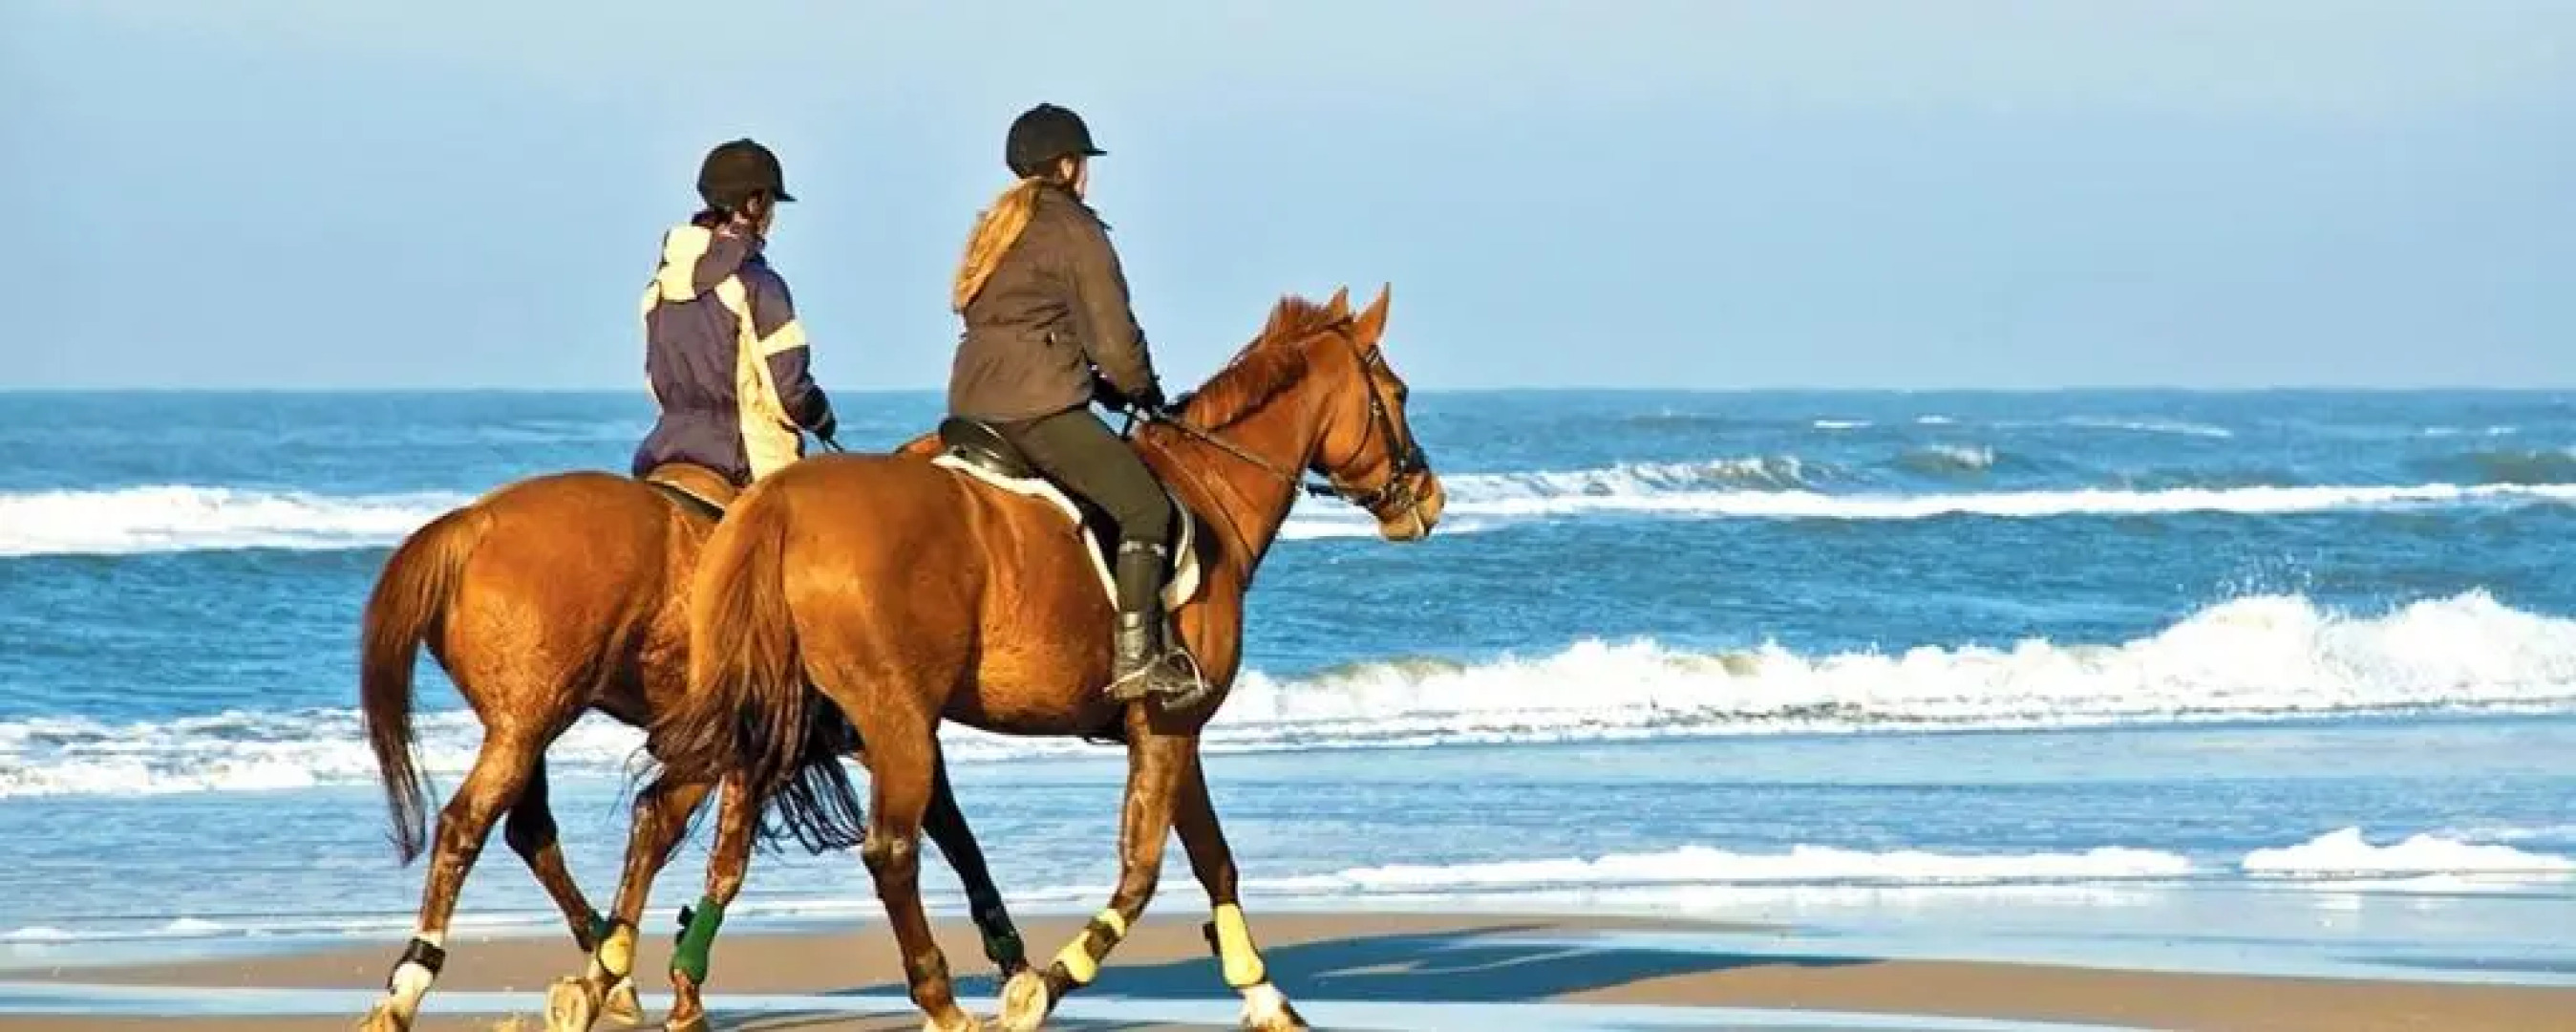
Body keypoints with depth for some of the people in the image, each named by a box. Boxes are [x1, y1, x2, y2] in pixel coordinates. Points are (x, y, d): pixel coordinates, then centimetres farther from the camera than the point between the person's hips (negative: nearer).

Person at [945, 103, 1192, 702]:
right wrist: (1145, 392, 15)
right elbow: (1114, 342, -6)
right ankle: (1136, 658, -20)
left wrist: (1107, 389, 22)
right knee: (1147, 507, -9)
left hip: (973, 405, 9)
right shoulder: (1075, 231, -5)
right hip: (1040, 411, -9)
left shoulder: (994, 228, 22)